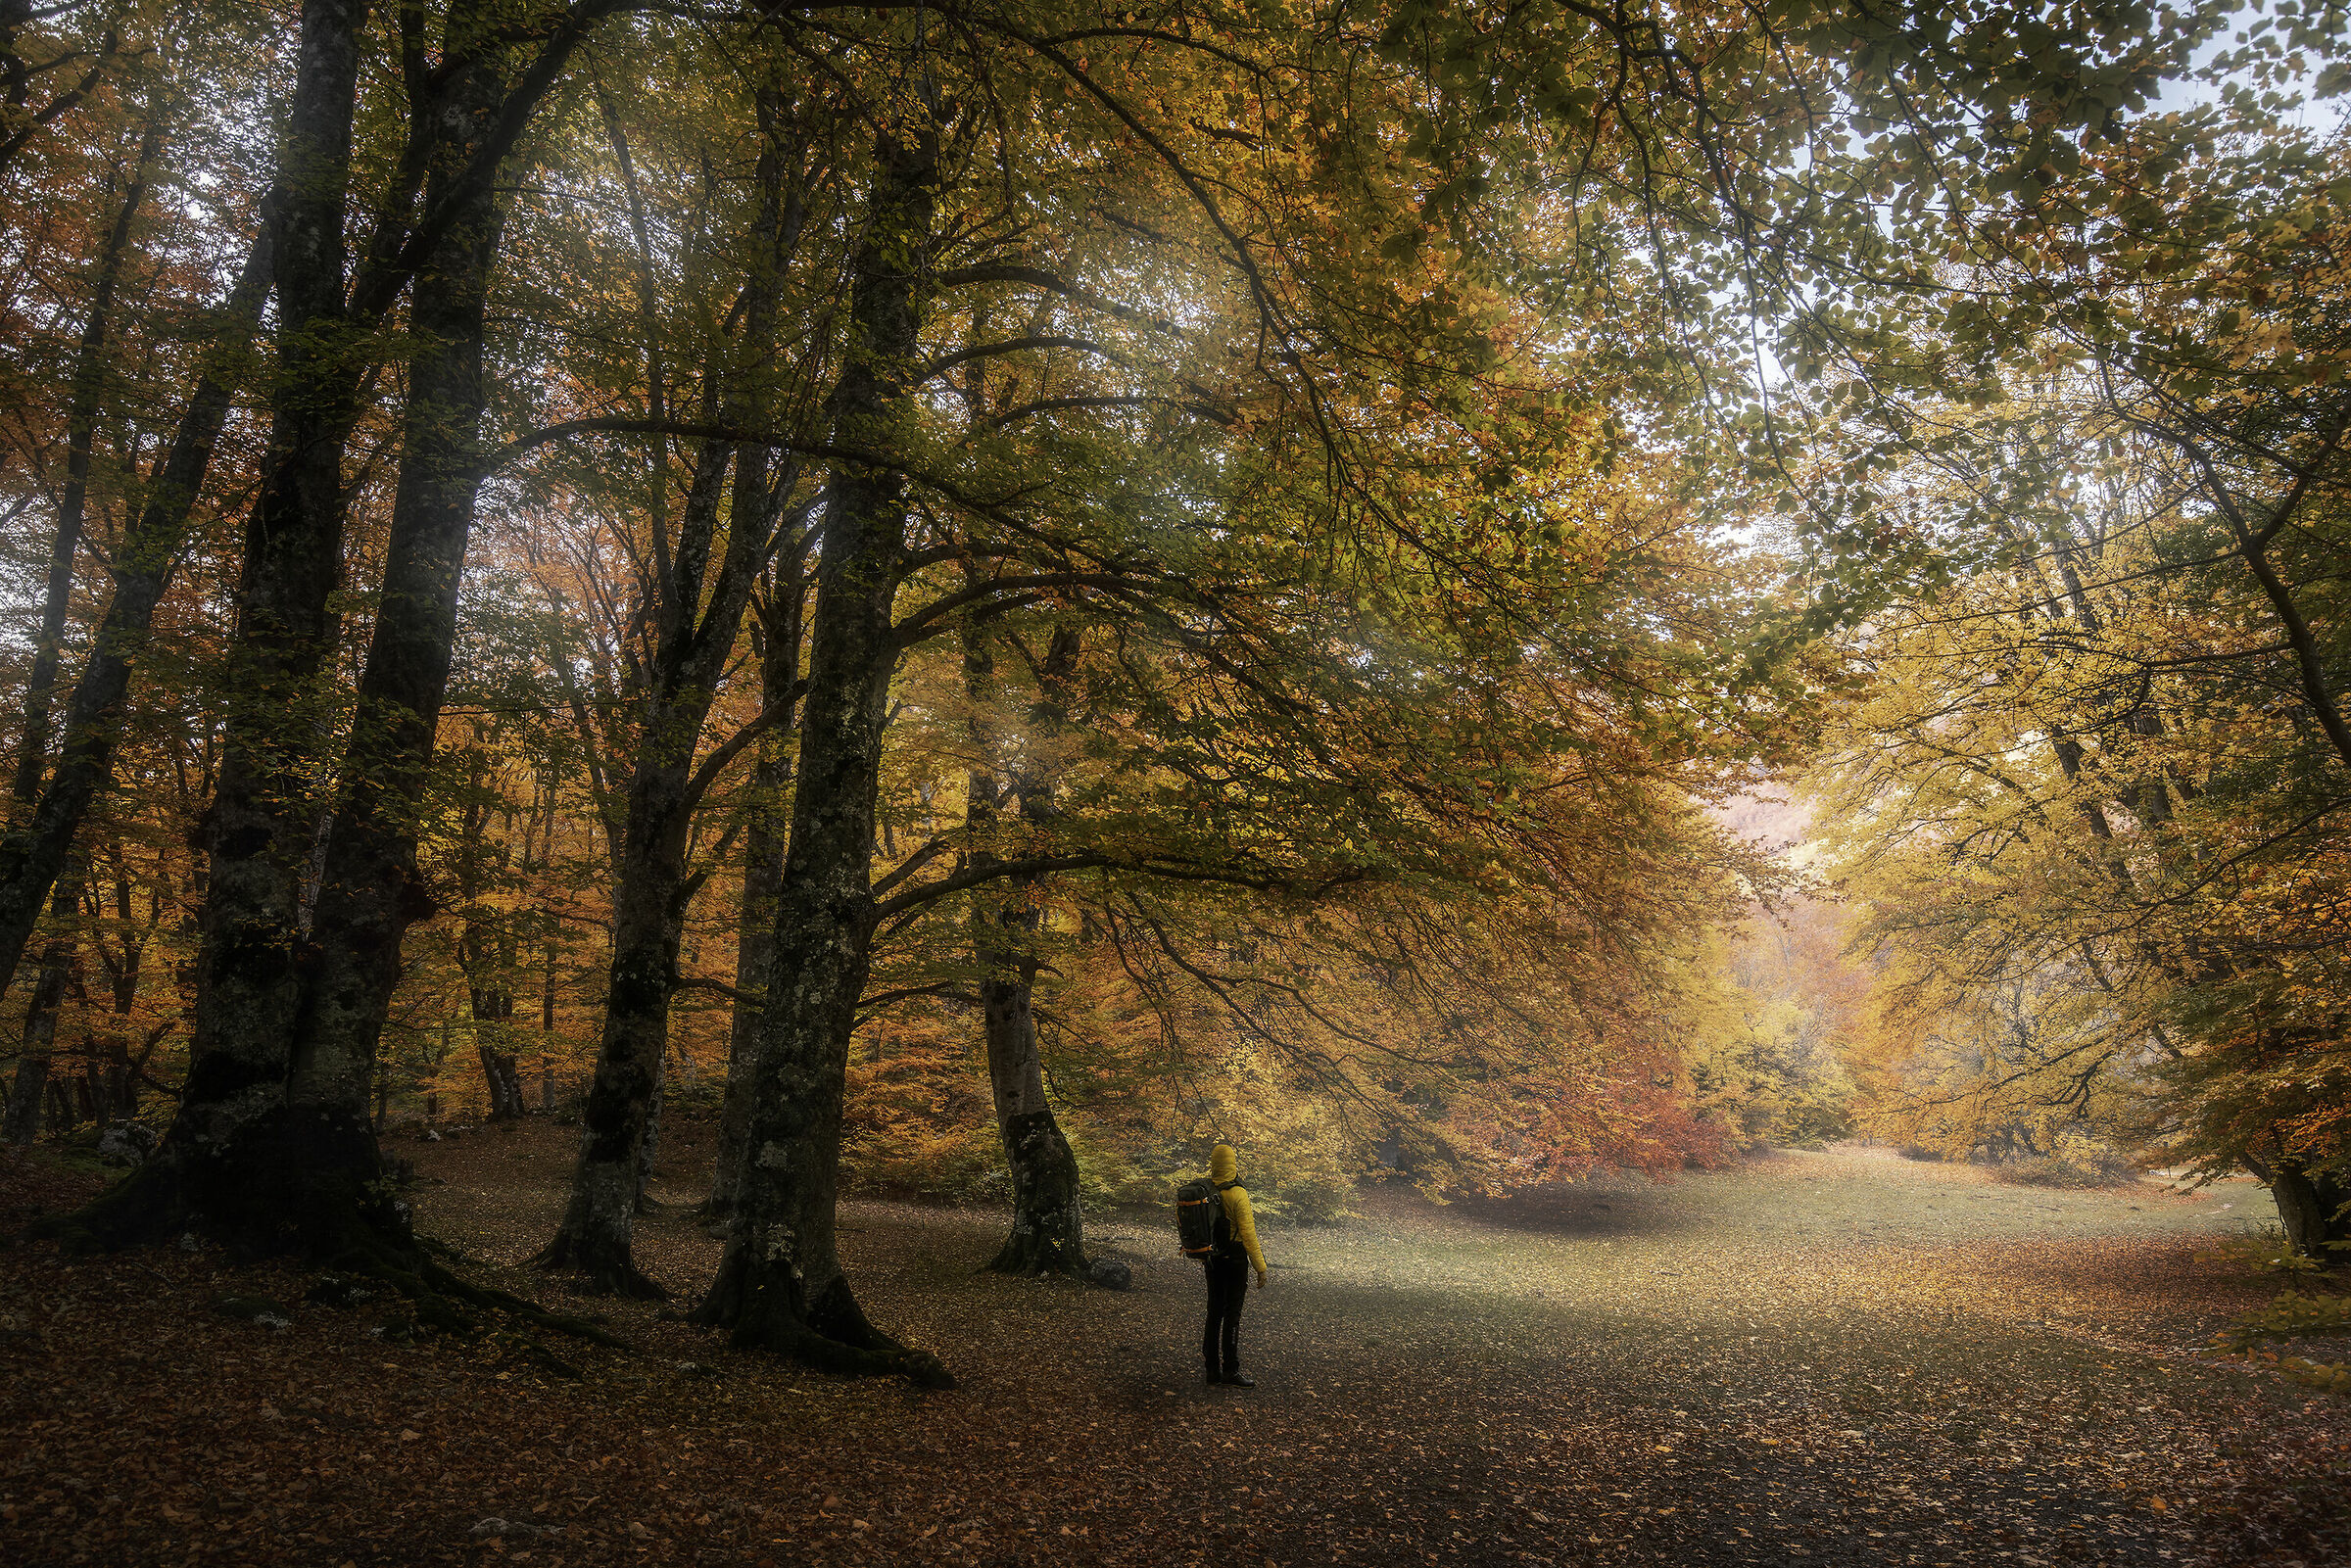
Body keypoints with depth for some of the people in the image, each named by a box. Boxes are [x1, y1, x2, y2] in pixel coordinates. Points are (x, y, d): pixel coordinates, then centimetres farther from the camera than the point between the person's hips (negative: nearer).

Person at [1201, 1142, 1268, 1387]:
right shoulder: (1237, 1194, -19)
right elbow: (1248, 1234, -19)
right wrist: (1260, 1267, -13)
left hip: (1212, 1262, 6)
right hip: (1235, 1262, -6)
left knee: (1214, 1312, 14)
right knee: (1232, 1315, 1)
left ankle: (1213, 1369, 20)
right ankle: (1230, 1369, 5)